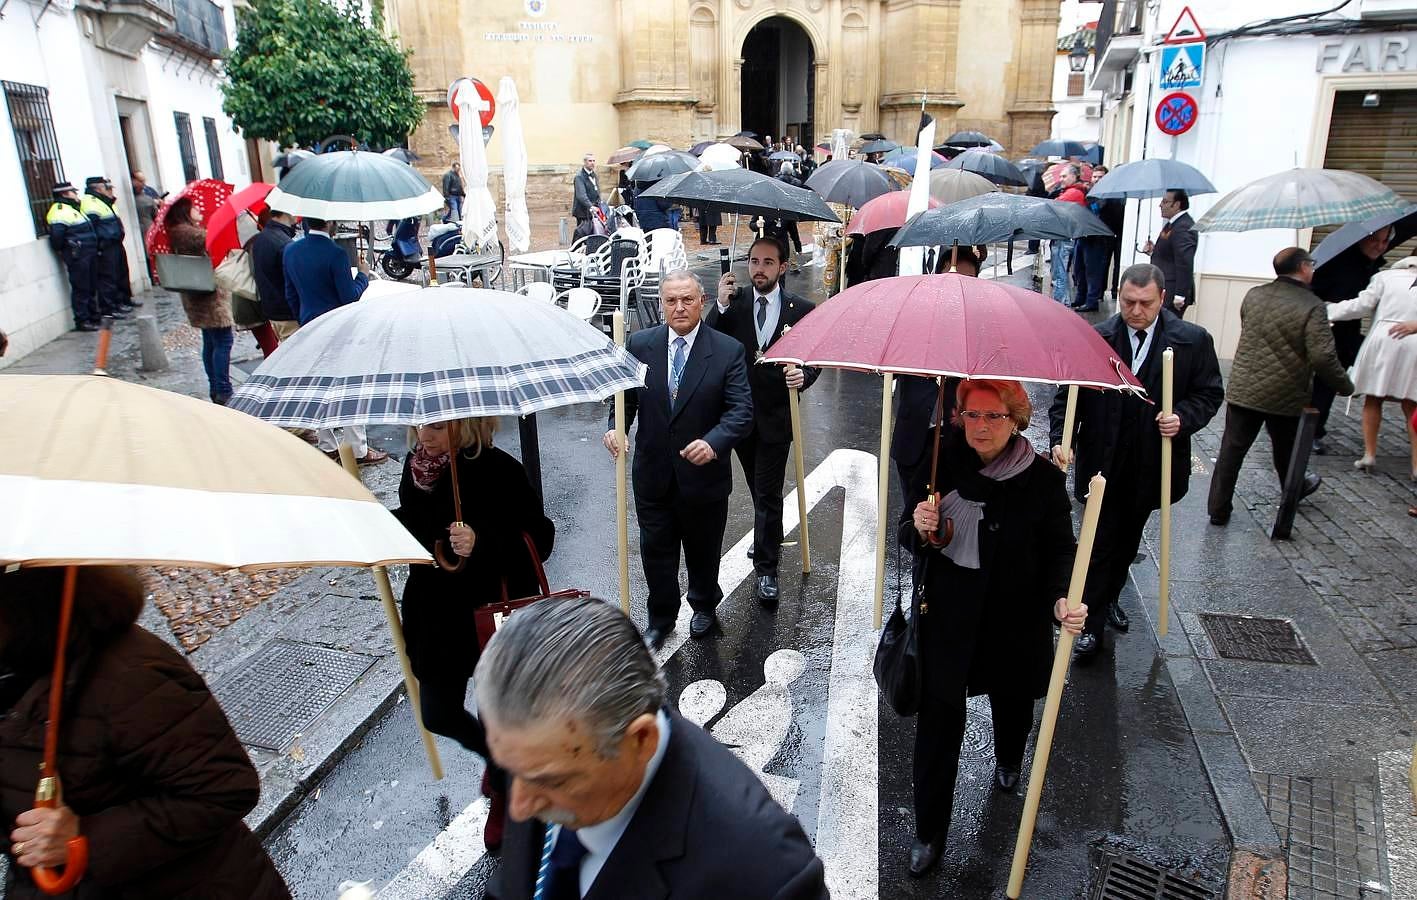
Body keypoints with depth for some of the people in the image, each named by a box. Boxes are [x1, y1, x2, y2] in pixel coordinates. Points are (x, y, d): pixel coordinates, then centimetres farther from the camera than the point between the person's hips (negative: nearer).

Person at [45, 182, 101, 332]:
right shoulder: (59, 211, -10)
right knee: (81, 288, -6)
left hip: (89, 253, 9)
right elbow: (56, 235, -20)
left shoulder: (74, 208, 20)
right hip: (77, 256, -9)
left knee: (92, 287, 15)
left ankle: (94, 317, 25)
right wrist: (64, 251, -9)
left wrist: (95, 249, 13)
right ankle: (82, 321, -2)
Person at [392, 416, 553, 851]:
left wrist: (482, 543, -34)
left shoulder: (499, 471, -22)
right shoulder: (417, 463, -4)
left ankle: (503, 794, 41)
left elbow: (540, 539, -20)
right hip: (437, 614, 6)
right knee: (438, 714, 15)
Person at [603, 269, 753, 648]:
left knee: (703, 550, 19)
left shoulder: (728, 351, -11)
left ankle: (704, 606, 46)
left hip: (704, 474, -1)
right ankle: (660, 620, 34)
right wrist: (616, 427, -18)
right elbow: (626, 396, 3)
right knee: (656, 551, 13)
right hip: (653, 474, 2)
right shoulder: (640, 344, -3)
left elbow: (741, 411, -16)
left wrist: (713, 442, -34)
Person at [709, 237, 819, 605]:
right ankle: (771, 542, 45)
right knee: (759, 490, 21)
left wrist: (803, 376, -22)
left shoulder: (802, 310, -6)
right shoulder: (734, 302, -2)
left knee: (768, 495, -2)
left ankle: (766, 569, 10)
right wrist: (722, 306, -22)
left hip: (776, 416, -3)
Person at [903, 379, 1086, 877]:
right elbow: (910, 540, 0)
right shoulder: (938, 463, -11)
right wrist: (919, 529, -25)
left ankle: (1008, 762, 61)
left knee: (1012, 699, 25)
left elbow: (1060, 549, -7)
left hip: (1016, 618, 0)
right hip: (945, 613, 0)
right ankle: (929, 831, 23)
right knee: (938, 719, 4)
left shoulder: (1043, 478, -14)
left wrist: (1062, 597, -26)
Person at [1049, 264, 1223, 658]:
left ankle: (1109, 597, 43)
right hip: (1103, 462, -2)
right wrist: (1060, 440, -20)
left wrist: (1184, 418, -17)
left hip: (1152, 464, 3)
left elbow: (1209, 393, 3)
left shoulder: (1193, 340, -5)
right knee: (1101, 544, 0)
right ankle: (1092, 624, 11)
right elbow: (1067, 396, -6)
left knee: (1127, 540, 20)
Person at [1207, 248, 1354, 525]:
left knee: (1231, 450, 5)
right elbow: (1323, 356, -18)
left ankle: (1218, 509, 5)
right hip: (1285, 397, -3)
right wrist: (1345, 386, -4)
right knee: (1286, 451, 20)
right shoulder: (1312, 307, -15)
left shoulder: (1253, 295, 1)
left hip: (1242, 390, 3)